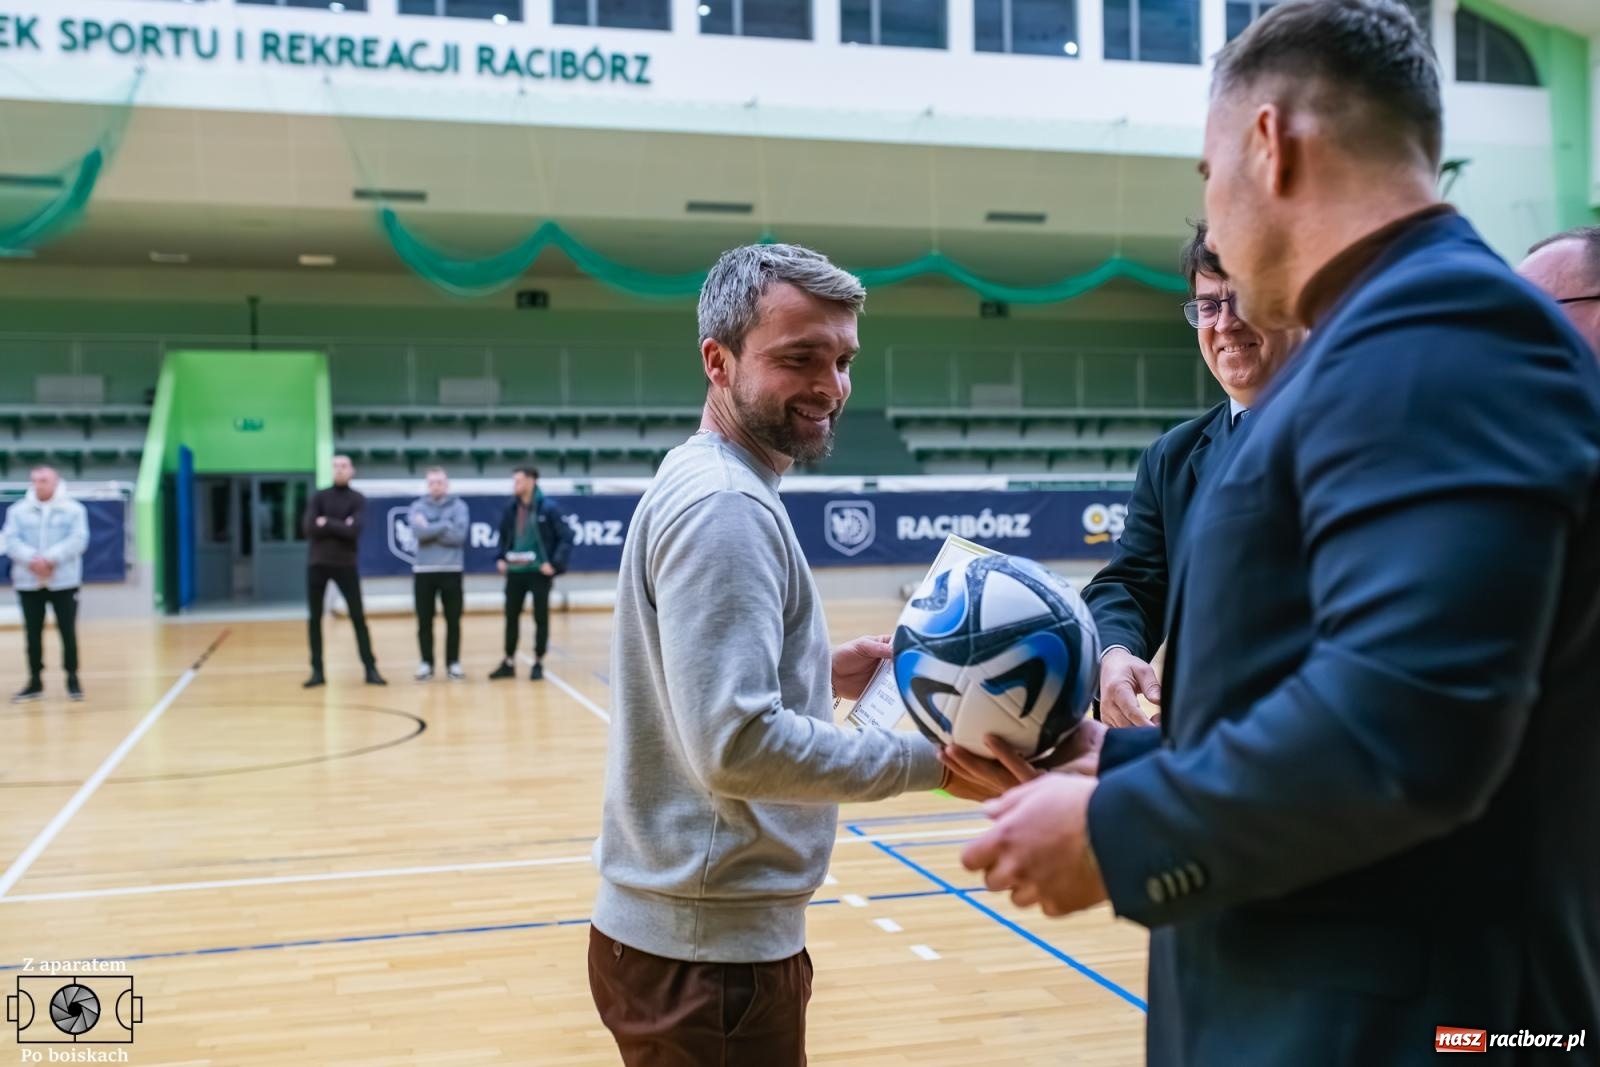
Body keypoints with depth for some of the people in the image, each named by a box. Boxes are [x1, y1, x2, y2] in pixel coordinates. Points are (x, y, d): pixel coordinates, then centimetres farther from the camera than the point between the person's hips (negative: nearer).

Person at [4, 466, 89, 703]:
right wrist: (31, 559, -20)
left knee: (68, 632, 1)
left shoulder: (73, 509, 0)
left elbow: (78, 540, -11)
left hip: (63, 581, -2)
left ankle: (72, 679, 13)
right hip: (28, 582, 2)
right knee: (33, 633, 7)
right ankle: (35, 681, 17)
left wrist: (50, 558, -21)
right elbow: (10, 540, -3)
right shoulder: (18, 510, 6)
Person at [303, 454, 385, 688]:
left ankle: (370, 669, 3)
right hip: (317, 564, 2)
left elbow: (354, 531, -15)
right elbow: (310, 529, -9)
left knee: (358, 618, -1)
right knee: (314, 619, 4)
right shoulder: (319, 497, 5)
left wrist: (327, 523, -11)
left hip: (345, 565, -2)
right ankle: (317, 671, 12)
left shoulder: (358, 500, 1)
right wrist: (340, 527, -12)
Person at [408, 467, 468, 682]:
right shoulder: (418, 506, 5)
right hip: (423, 571, 1)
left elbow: (459, 535, -12)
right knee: (424, 621, 5)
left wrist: (430, 529, -10)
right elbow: (418, 532, -13)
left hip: (451, 571, -1)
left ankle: (453, 663, 13)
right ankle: (426, 663, 14)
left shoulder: (459, 506, 2)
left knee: (453, 621, 4)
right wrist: (445, 525, -13)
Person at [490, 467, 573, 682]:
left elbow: (566, 537, -12)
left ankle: (538, 663, 16)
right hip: (515, 572, 5)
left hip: (539, 572, -5)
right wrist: (501, 558, 7)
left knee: (541, 618, 5)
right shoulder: (512, 509, 5)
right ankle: (509, 663, 21)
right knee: (511, 616, 10)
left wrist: (555, 564, -18)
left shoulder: (548, 507, -11)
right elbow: (504, 535, 20)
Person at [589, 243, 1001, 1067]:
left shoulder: (707, 485, 10)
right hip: (709, 951, -10)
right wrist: (931, 760, -22)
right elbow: (736, 744, -28)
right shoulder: (724, 504, -20)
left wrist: (820, 674, 7)